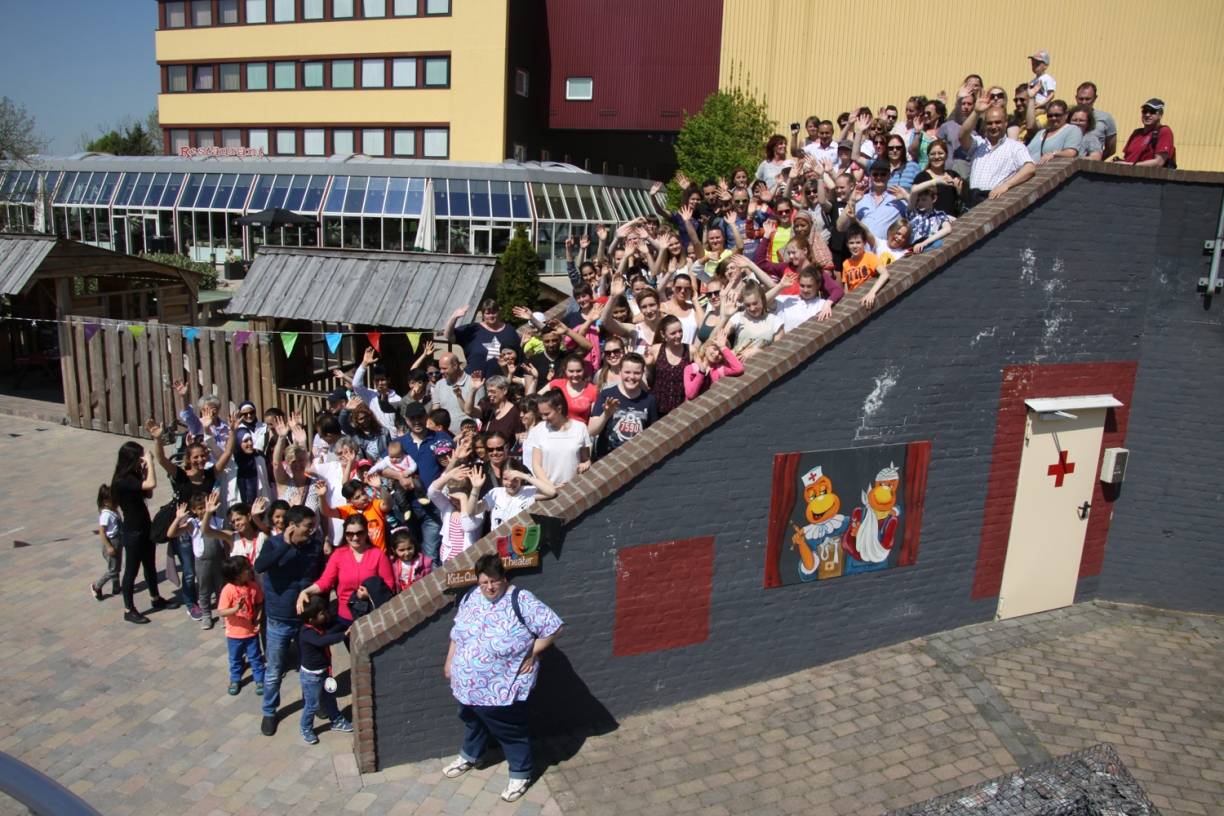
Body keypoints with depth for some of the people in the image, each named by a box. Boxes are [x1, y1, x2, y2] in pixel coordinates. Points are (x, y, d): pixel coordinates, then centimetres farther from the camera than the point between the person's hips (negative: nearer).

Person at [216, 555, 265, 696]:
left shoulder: (254, 586, -13)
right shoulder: (228, 590, -23)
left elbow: (259, 603, 3)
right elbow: (221, 612, -21)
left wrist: (258, 618, -11)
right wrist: (236, 608, -38)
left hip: (251, 631, 2)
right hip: (234, 633, -1)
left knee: (255, 657, 14)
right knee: (235, 659, 20)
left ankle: (260, 680, 29)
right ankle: (235, 680, 41)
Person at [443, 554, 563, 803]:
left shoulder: (521, 601, -23)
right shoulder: (470, 598, -3)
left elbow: (554, 628, -21)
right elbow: (457, 632, 13)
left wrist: (530, 653, -16)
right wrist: (449, 661, 16)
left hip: (503, 689, -6)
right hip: (468, 684, 6)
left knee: (511, 732, 13)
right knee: (472, 722, 30)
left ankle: (520, 773, 35)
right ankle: (469, 757, 55)